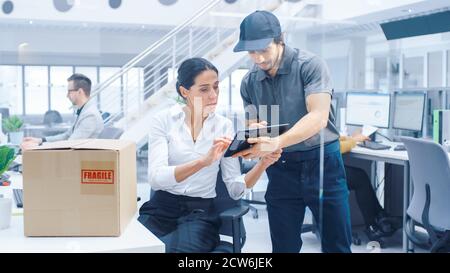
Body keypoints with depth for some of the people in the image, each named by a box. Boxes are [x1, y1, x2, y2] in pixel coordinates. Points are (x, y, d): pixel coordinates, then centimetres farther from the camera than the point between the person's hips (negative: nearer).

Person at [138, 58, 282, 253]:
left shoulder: (224, 126, 6)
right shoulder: (163, 120, -1)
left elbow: (236, 189, 2)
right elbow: (155, 177, -17)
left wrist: (263, 163, -16)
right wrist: (203, 161, -30)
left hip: (201, 212, 0)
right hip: (161, 209, 0)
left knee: (180, 249, -30)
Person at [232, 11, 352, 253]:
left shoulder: (310, 65, -12)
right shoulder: (249, 82, 3)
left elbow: (318, 117, -22)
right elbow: (253, 126, 8)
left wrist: (276, 143, -34)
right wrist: (252, 138, -17)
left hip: (321, 161, -4)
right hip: (280, 167, 4)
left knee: (336, 244, 5)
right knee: (284, 246, 11)